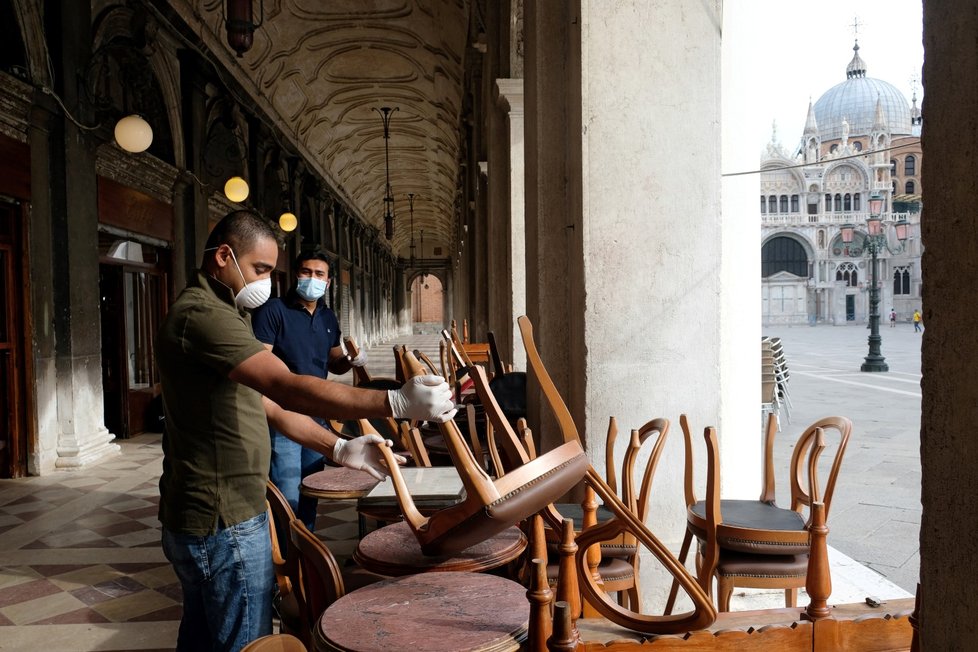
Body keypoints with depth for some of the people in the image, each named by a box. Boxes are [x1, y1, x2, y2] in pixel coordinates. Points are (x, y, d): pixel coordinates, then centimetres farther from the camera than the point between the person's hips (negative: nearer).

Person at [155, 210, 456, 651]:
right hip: (223, 521, -11)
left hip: (201, 516, 11)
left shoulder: (215, 314, 16)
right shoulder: (203, 315, -20)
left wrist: (340, 450, 2)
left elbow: (269, 404, 12)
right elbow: (289, 390, -33)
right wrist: (396, 402, -36)